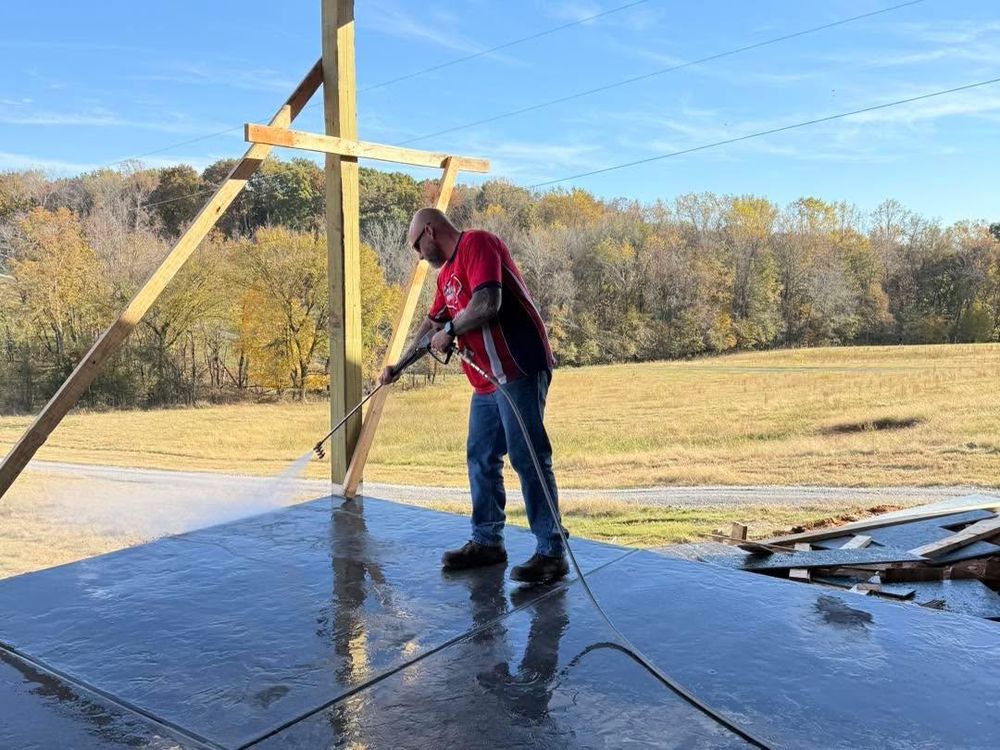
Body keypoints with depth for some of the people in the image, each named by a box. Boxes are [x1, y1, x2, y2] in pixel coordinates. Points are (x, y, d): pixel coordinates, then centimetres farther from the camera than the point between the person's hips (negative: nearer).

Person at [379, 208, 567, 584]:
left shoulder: (477, 243, -9)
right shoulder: (446, 273, 21)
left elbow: (488, 304, -23)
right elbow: (431, 323, 32)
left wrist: (450, 331, -7)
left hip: (518, 369, -10)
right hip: (487, 379, 10)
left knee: (527, 458, -9)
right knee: (481, 459, 11)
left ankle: (551, 552, -2)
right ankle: (487, 542, 21)